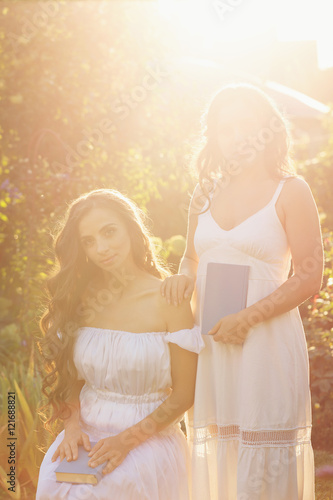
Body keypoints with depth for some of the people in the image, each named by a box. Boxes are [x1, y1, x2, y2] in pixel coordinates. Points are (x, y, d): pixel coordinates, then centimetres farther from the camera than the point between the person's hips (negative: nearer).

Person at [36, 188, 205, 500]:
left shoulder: (168, 300, -7)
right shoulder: (83, 299, 6)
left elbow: (184, 393, -6)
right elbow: (71, 376, 11)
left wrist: (127, 440, -15)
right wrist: (73, 424, -9)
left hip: (148, 436, -3)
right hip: (88, 432, 4)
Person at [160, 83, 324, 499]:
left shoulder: (290, 192, -1)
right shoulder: (205, 195, 14)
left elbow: (309, 277, -5)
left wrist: (248, 318, -16)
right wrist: (184, 276, 1)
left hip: (265, 339, -4)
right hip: (209, 343, 5)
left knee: (265, 463, -3)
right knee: (215, 454, 6)